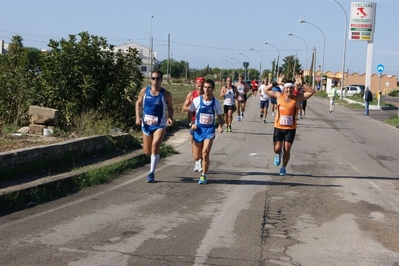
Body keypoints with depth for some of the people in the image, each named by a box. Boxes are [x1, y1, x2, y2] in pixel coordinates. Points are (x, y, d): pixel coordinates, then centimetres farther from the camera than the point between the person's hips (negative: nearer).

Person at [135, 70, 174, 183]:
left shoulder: (166, 94, -7)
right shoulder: (144, 91, -2)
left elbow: (170, 108, 3)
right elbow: (138, 103, 11)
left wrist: (170, 118, -15)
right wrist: (138, 116, -3)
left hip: (160, 125, -3)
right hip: (146, 124, 3)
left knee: (155, 146, -20)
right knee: (147, 152, 7)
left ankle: (151, 173, -10)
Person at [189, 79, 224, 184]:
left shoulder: (216, 103, -4)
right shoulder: (197, 100, -6)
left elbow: (220, 116, 8)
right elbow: (190, 113, 4)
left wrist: (220, 126, -11)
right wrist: (191, 123, -12)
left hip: (209, 130, -1)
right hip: (198, 130, 1)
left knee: (205, 154, -15)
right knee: (196, 157, 5)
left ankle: (204, 176, 3)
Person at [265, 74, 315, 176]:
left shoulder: (297, 98, -5)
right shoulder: (279, 96, -1)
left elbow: (312, 91, -8)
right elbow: (266, 89, 4)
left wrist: (301, 84, -15)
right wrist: (276, 83, -6)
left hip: (291, 129, -1)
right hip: (278, 127, 1)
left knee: (287, 149, 1)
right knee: (277, 149, -3)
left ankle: (283, 168, 21)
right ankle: (278, 155, 35)